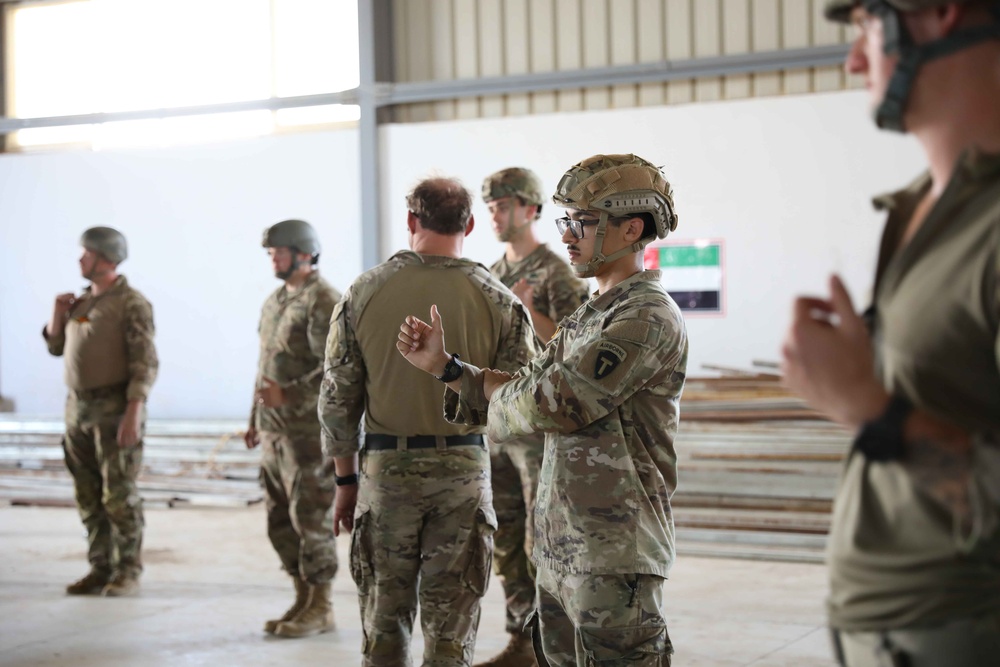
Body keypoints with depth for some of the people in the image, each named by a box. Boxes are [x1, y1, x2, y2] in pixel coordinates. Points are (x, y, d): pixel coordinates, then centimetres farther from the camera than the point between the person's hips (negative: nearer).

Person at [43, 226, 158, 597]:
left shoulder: (132, 305, -12)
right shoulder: (82, 302, 12)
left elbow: (145, 364, -17)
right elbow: (56, 346, 21)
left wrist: (134, 415, -25)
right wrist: (58, 314, 2)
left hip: (117, 409, -7)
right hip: (80, 409, 7)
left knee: (120, 495, -5)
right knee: (89, 496, 7)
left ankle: (128, 573, 4)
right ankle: (101, 570, 14)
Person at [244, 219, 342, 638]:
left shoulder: (323, 302, -13)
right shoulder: (276, 301, 16)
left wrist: (288, 396, -23)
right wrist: (255, 420, 20)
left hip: (309, 431, -9)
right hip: (275, 431, 9)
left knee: (312, 519, -3)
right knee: (281, 521, 11)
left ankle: (320, 609, 4)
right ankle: (303, 600, 20)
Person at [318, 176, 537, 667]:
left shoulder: (363, 293, -3)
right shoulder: (498, 300, -5)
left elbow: (337, 397, 0)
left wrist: (345, 480, 9)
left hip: (385, 467, 1)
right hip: (464, 469, 0)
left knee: (384, 619, 12)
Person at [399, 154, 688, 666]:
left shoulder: (650, 319, -14)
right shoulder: (590, 317, 17)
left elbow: (552, 402, -21)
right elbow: (517, 396, 15)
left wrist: (496, 390, -1)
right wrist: (443, 365, 2)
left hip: (614, 557, -9)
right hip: (559, 553, 9)